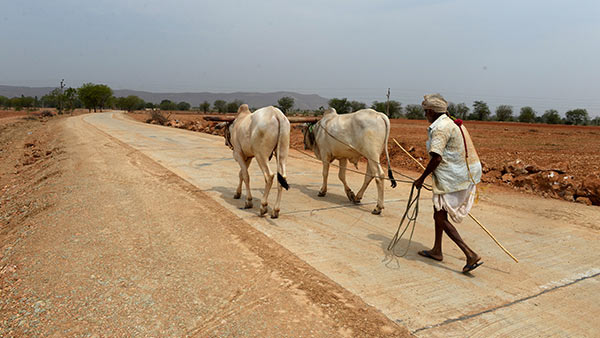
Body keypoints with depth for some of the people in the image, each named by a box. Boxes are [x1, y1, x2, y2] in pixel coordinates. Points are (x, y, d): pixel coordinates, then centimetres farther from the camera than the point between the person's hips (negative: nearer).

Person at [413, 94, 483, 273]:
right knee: (439, 211, 20)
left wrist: (422, 178, -12)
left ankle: (471, 255, -3)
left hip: (452, 178, -10)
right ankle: (436, 251, 32)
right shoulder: (455, 124, 15)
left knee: (441, 217, -1)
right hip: (466, 176, 10)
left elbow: (436, 158, -23)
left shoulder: (440, 128, -16)